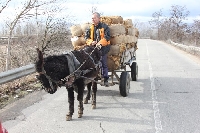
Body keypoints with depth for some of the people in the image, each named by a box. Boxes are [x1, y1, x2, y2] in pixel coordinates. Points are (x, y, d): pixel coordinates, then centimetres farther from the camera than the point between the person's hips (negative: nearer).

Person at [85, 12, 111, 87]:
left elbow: (107, 37, -8)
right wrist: (91, 42, -10)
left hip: (103, 48, -4)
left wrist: (100, 43, -22)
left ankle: (105, 79, 6)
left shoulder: (104, 27, 1)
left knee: (103, 63, -2)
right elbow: (86, 37, 11)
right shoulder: (90, 28, 13)